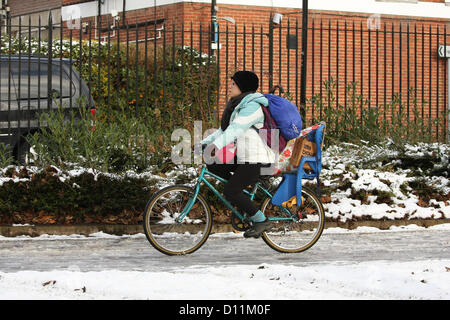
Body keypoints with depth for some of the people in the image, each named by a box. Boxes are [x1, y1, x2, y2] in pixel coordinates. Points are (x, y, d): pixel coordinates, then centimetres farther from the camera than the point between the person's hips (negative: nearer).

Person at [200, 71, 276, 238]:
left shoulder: (252, 106, -15)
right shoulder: (238, 105, 18)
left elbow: (235, 129, -28)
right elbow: (224, 130, 18)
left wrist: (215, 146, -38)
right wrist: (203, 143, 8)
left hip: (255, 159, -10)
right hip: (242, 156, 10)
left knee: (230, 192, -16)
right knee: (212, 165, 4)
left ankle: (261, 220, -4)